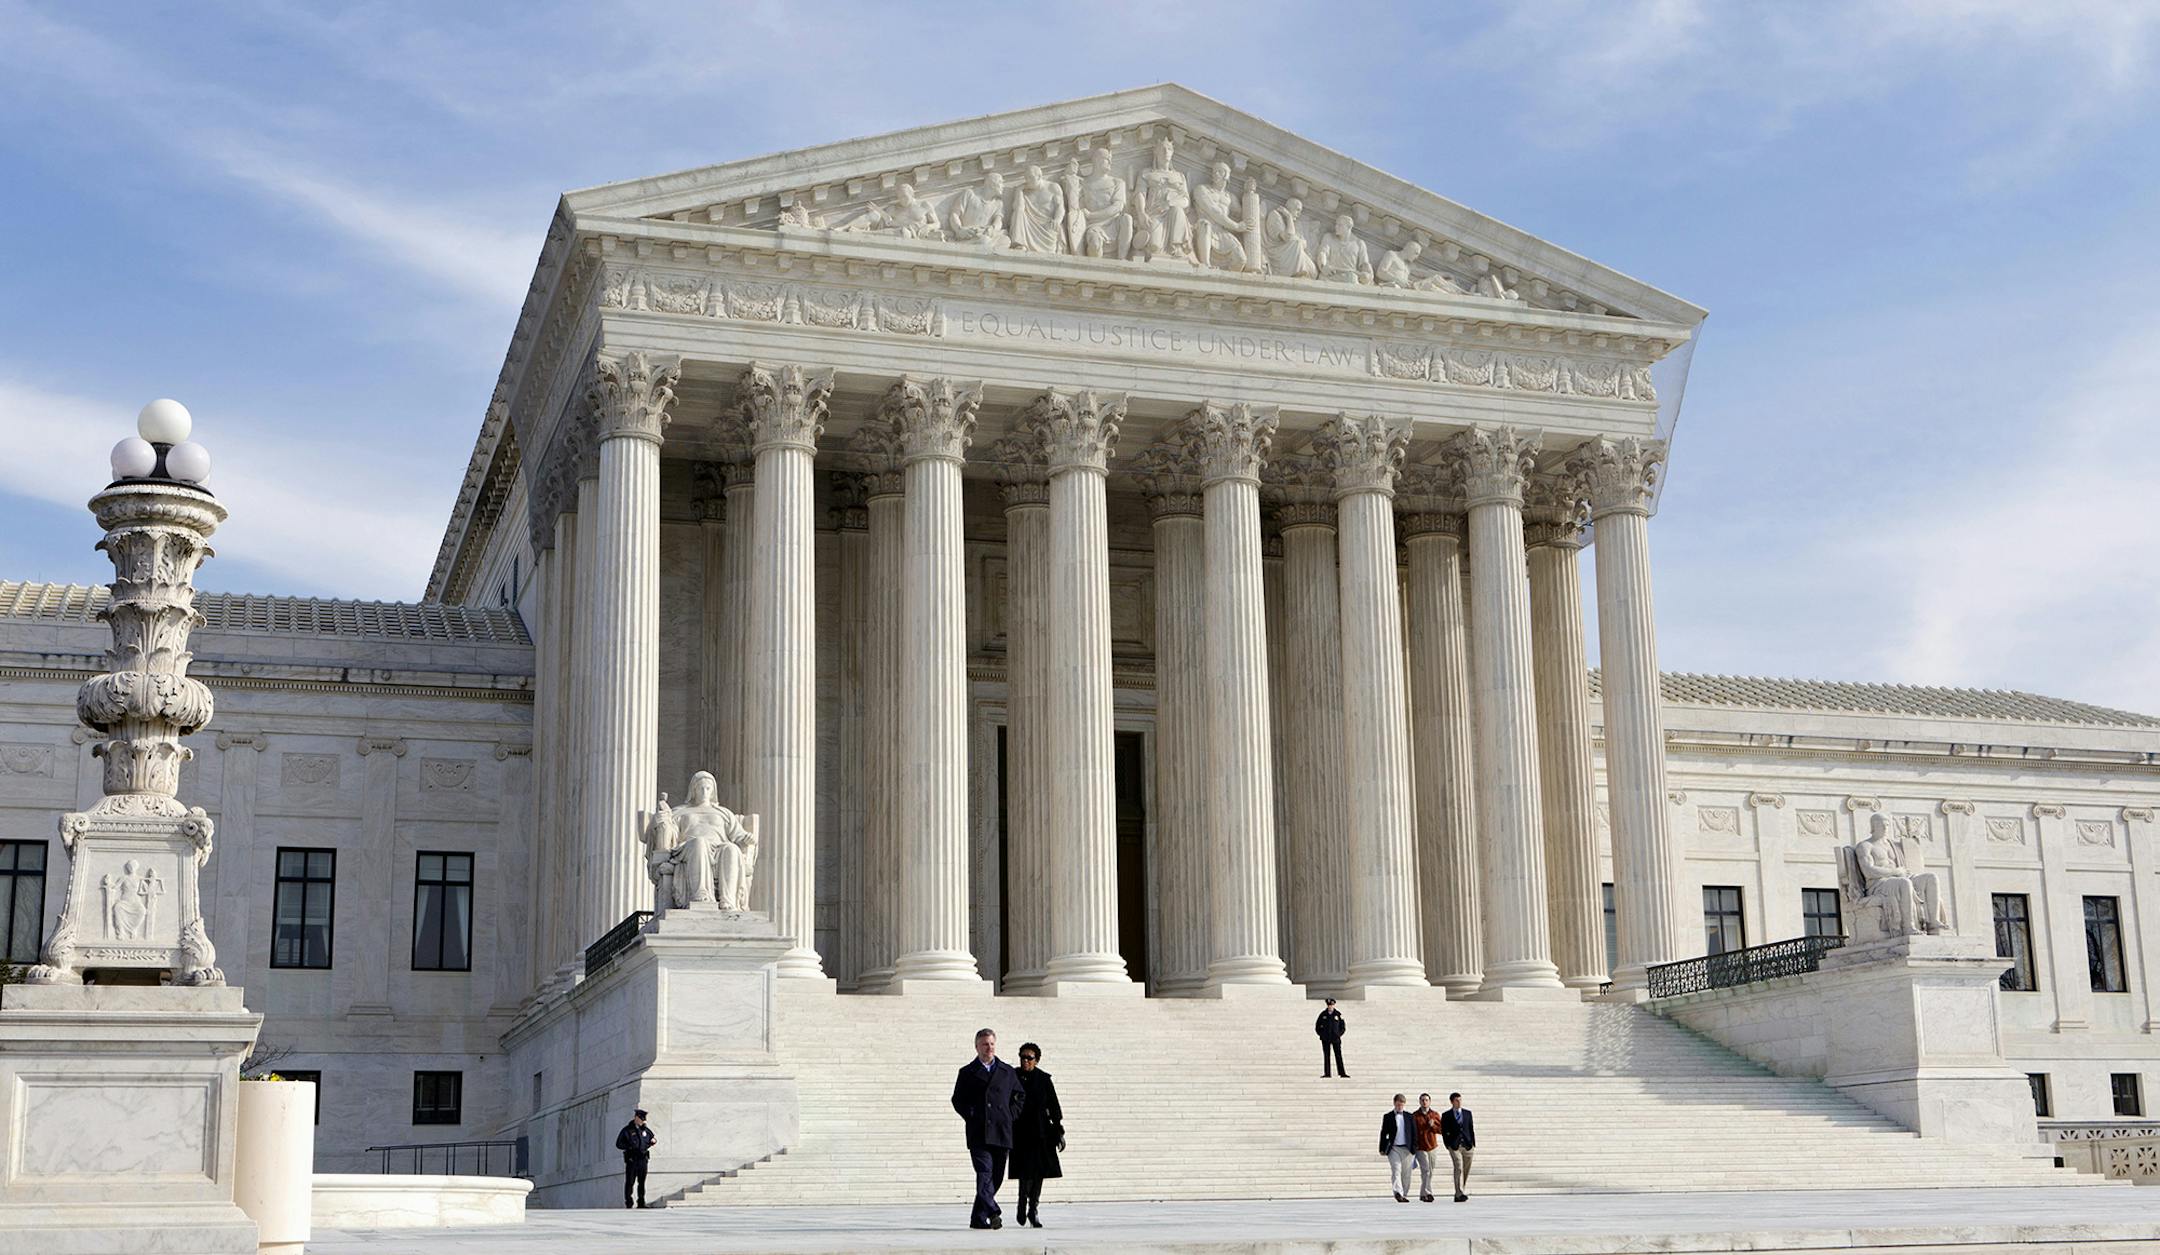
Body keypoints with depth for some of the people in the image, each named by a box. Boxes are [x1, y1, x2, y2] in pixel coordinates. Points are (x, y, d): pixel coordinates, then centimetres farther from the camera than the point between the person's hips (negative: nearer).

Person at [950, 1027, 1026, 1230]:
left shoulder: (1007, 1071, 14)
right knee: (985, 1172, -18)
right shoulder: (967, 1072, 8)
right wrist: (971, 1117, -4)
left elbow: (1020, 1095, 21)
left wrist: (1011, 1115, 8)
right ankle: (993, 1213, -29)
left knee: (996, 1176, 4)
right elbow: (957, 1100, 9)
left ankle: (978, 1218, 13)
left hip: (1001, 1133, 3)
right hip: (978, 1134, -3)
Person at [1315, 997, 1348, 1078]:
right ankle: (1327, 1073, 2)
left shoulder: (1338, 1014, 3)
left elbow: (1343, 1027, 9)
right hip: (1325, 1039, 1)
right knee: (1326, 1056, 0)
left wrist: (1338, 1035, -4)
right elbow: (1317, 1026, 12)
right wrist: (1322, 1034, 0)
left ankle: (1342, 1073, -6)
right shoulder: (1323, 1014, 5)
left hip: (1335, 1038, -1)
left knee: (1338, 1055, -4)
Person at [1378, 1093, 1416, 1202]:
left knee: (1406, 1173, 4)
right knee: (1396, 1171, -14)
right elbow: (1383, 1134, 5)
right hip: (1393, 1148, -2)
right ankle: (1398, 1193, -26)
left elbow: (1414, 1132, 11)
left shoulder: (1409, 1116, 11)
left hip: (1406, 1148, 2)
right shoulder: (1388, 1117, 5)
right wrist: (1382, 1149, 0)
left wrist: (1414, 1147, 3)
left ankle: (1404, 1194, 13)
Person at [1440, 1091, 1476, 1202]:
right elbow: (1444, 1131, 4)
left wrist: (1473, 1143, 6)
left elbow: (1471, 1128, 13)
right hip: (1454, 1146, -4)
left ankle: (1459, 1194, 19)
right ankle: (1460, 1194, -18)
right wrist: (1447, 1145, -4)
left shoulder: (1467, 1113, 12)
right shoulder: (1446, 1115, 4)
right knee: (1459, 1168, -16)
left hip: (1467, 1145, 4)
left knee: (1466, 1170, 6)